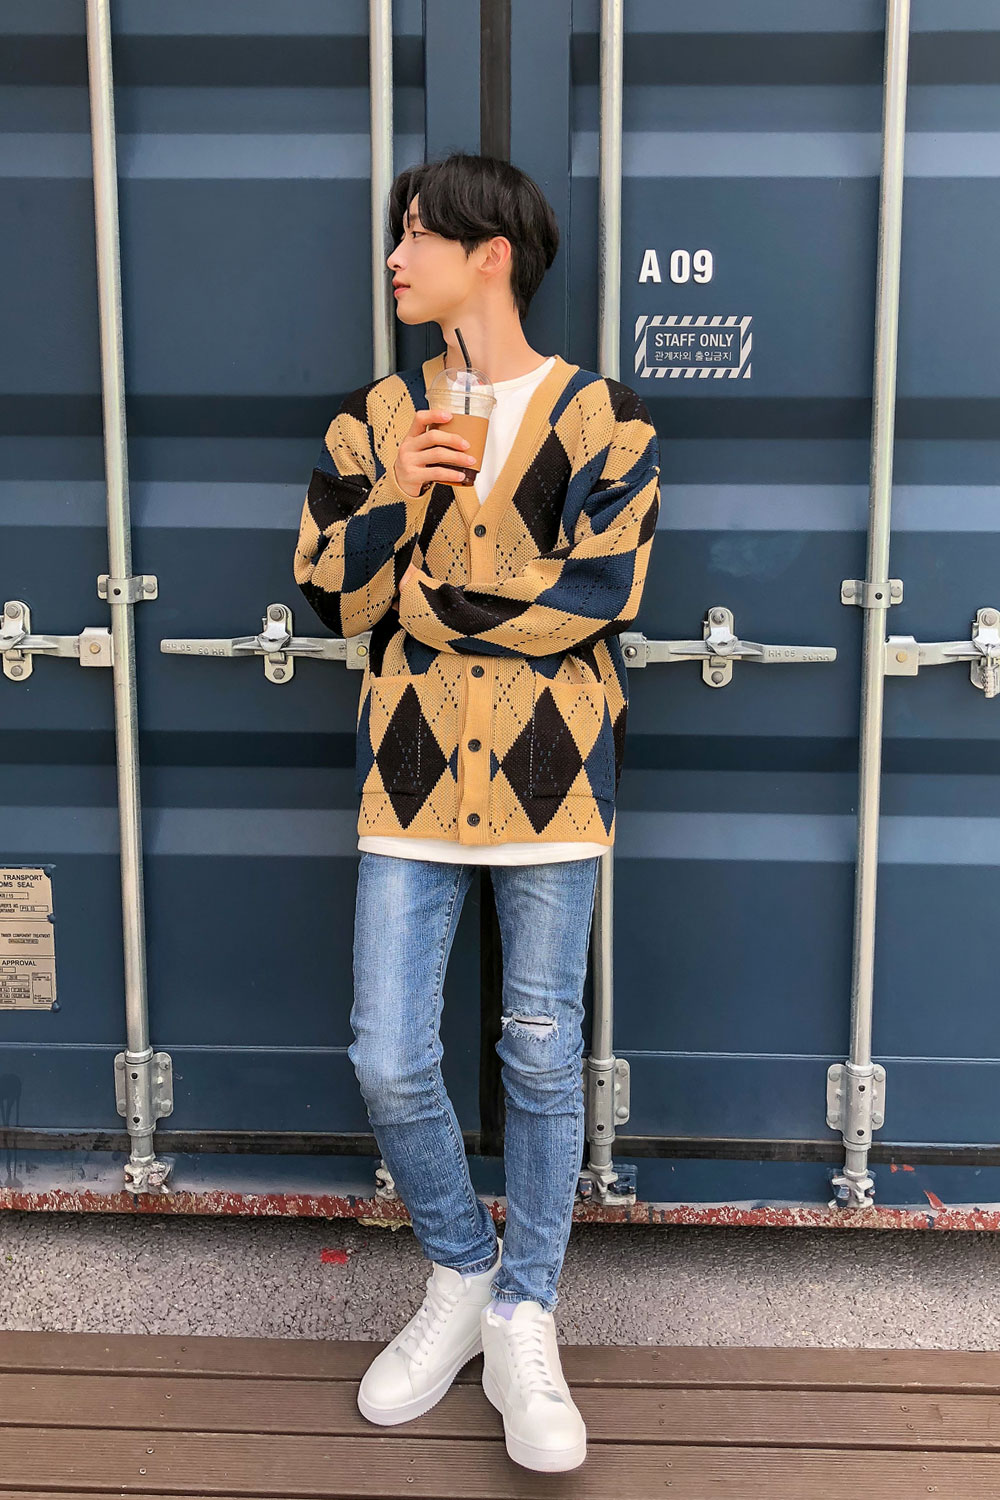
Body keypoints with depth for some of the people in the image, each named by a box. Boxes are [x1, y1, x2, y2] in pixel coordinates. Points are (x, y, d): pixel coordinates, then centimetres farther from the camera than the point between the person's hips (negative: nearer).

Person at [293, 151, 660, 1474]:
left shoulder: (603, 417, 0)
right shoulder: (375, 418, 9)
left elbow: (602, 591, -11)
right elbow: (332, 594, 4)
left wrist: (422, 602, -9)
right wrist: (394, 499, -14)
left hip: (551, 773, -2)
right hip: (411, 771, 3)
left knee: (542, 1058, 7)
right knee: (390, 1064, 1)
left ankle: (523, 1324, 26)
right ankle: (461, 1276, 29)